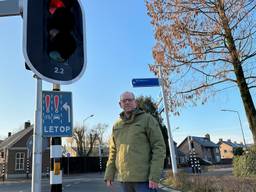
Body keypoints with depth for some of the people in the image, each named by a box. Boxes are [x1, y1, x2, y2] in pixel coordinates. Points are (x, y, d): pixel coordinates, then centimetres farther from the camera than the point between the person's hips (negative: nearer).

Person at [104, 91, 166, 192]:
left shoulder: (147, 119, -2)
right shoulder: (116, 126, 13)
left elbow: (159, 147, -8)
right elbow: (113, 151, 16)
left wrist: (155, 176, -16)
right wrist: (109, 175, 8)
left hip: (144, 177, -5)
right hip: (124, 178, 5)